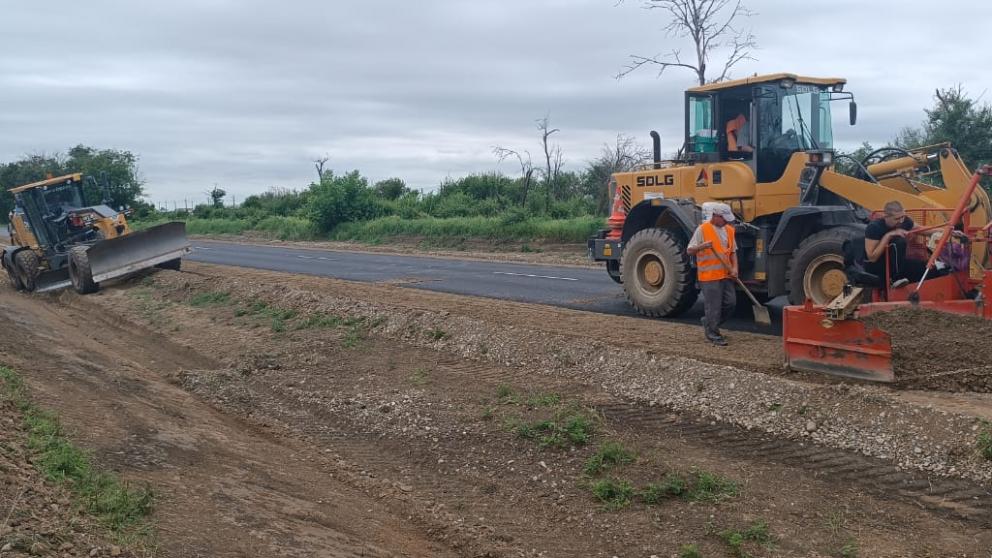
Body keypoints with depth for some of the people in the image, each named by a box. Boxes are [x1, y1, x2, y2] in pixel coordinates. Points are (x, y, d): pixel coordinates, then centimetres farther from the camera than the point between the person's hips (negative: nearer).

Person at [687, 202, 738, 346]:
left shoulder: (729, 230, 10)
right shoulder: (702, 229, -9)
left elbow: (733, 251, 18)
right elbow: (689, 250, -7)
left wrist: (734, 268, 2)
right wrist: (702, 246, -27)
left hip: (726, 274, 6)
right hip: (709, 275, -6)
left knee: (730, 303, 7)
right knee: (713, 307, -2)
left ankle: (709, 323, 27)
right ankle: (713, 335, 12)